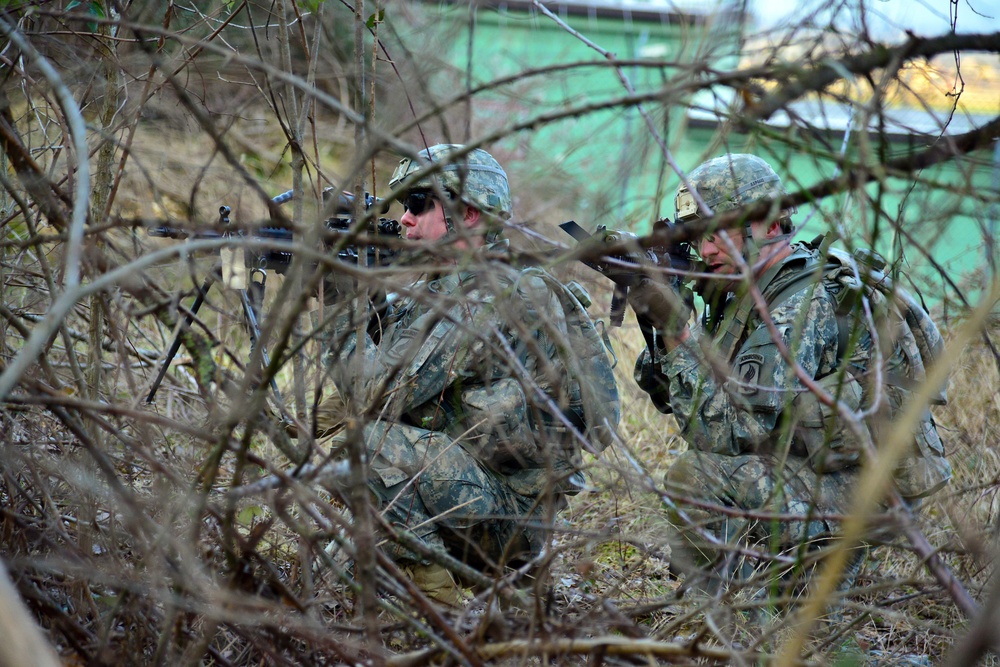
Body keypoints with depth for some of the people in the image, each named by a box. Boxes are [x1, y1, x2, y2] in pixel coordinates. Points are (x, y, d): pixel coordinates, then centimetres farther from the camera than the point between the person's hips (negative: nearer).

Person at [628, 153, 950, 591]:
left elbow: (728, 430, -26)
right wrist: (658, 327, -8)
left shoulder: (804, 305, -21)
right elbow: (671, 394, 9)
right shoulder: (751, 294, 9)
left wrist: (677, 332, -24)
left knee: (697, 477, -22)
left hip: (864, 490, -10)